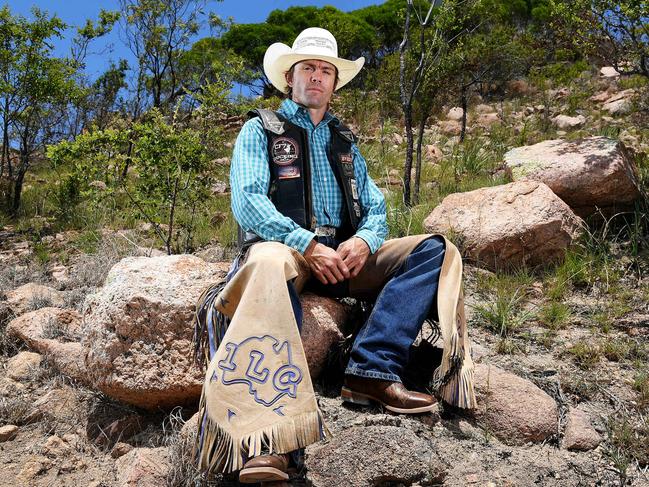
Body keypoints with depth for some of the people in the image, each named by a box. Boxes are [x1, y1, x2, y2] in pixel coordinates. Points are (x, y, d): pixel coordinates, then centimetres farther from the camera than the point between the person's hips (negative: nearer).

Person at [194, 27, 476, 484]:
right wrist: (308, 245, -19)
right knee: (270, 266, -42)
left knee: (436, 249, -14)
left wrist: (364, 241, -8)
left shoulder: (345, 140, 25)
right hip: (282, 246, -5)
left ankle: (372, 372, -31)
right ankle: (264, 439, -50)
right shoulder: (261, 129, 11)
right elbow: (247, 201, -6)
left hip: (345, 255, 5)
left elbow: (375, 207, 17)